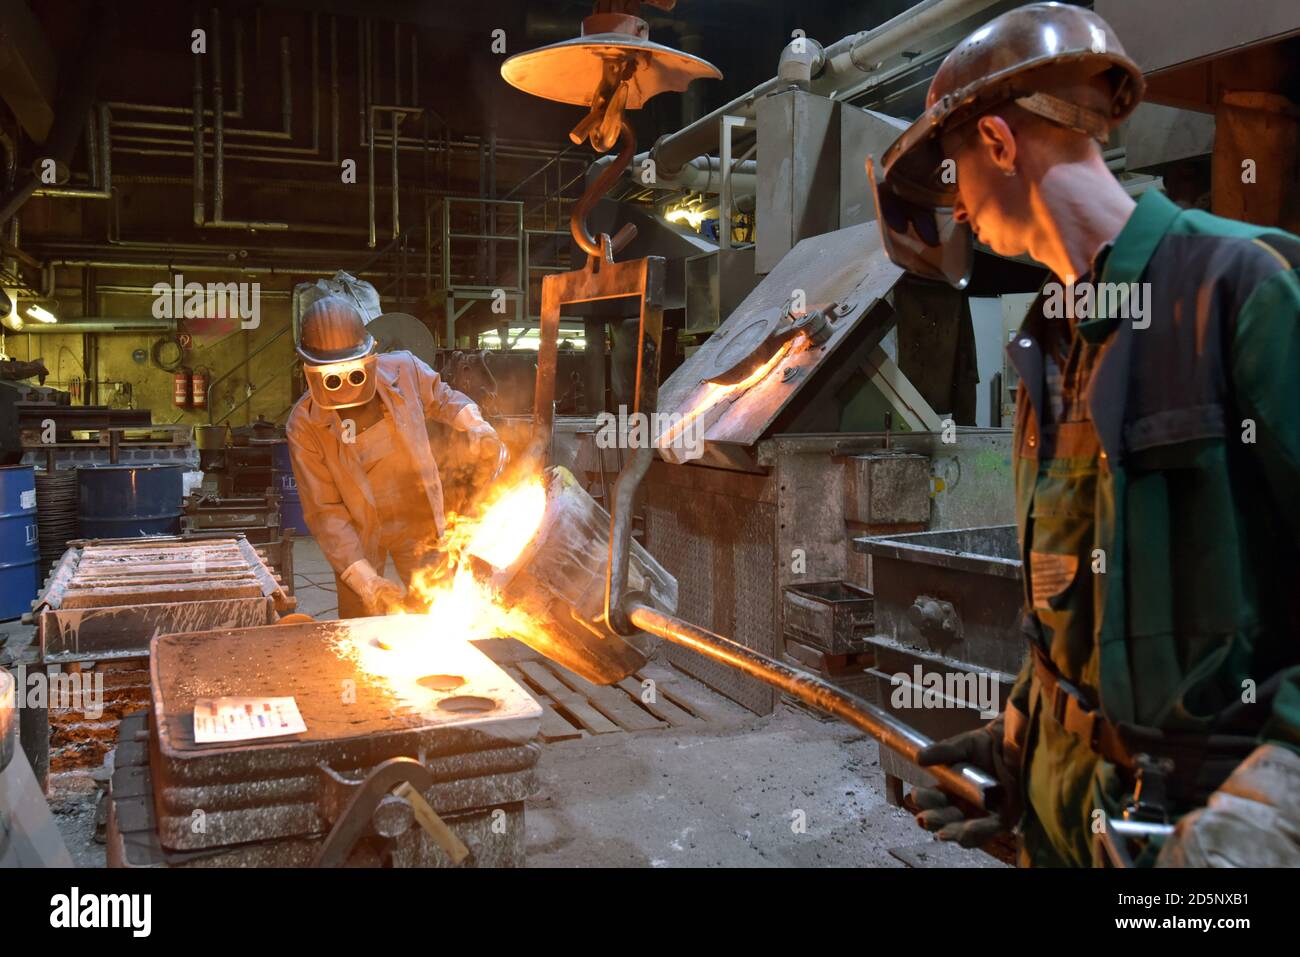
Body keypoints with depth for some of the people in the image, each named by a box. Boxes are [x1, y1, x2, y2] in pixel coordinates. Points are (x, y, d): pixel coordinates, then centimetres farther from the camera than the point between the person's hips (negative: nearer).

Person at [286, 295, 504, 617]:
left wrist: (476, 427, -11)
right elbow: (324, 511, -20)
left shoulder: (404, 370, -15)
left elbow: (442, 399, 9)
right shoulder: (304, 425, -20)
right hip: (358, 531, -1)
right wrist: (366, 580, -27)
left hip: (418, 520, 2)